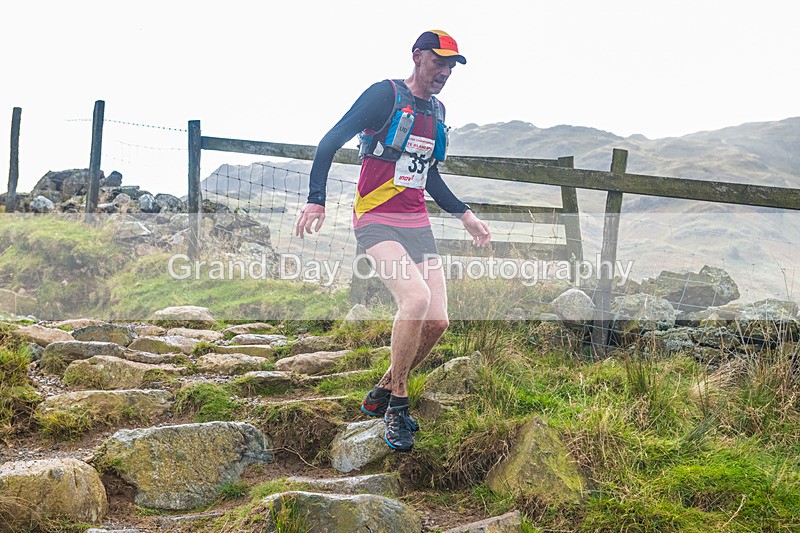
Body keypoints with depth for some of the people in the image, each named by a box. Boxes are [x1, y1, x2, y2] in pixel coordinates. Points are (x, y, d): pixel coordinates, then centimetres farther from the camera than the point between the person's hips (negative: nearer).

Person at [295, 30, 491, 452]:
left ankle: (382, 396, 18)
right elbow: (330, 143, -8)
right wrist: (316, 199, -18)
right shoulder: (386, 95, -6)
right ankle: (398, 405, -12)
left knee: (437, 322, -4)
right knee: (416, 297, -29)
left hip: (417, 225, 7)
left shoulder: (437, 111, 16)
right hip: (377, 222, -7)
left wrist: (465, 215, 26)